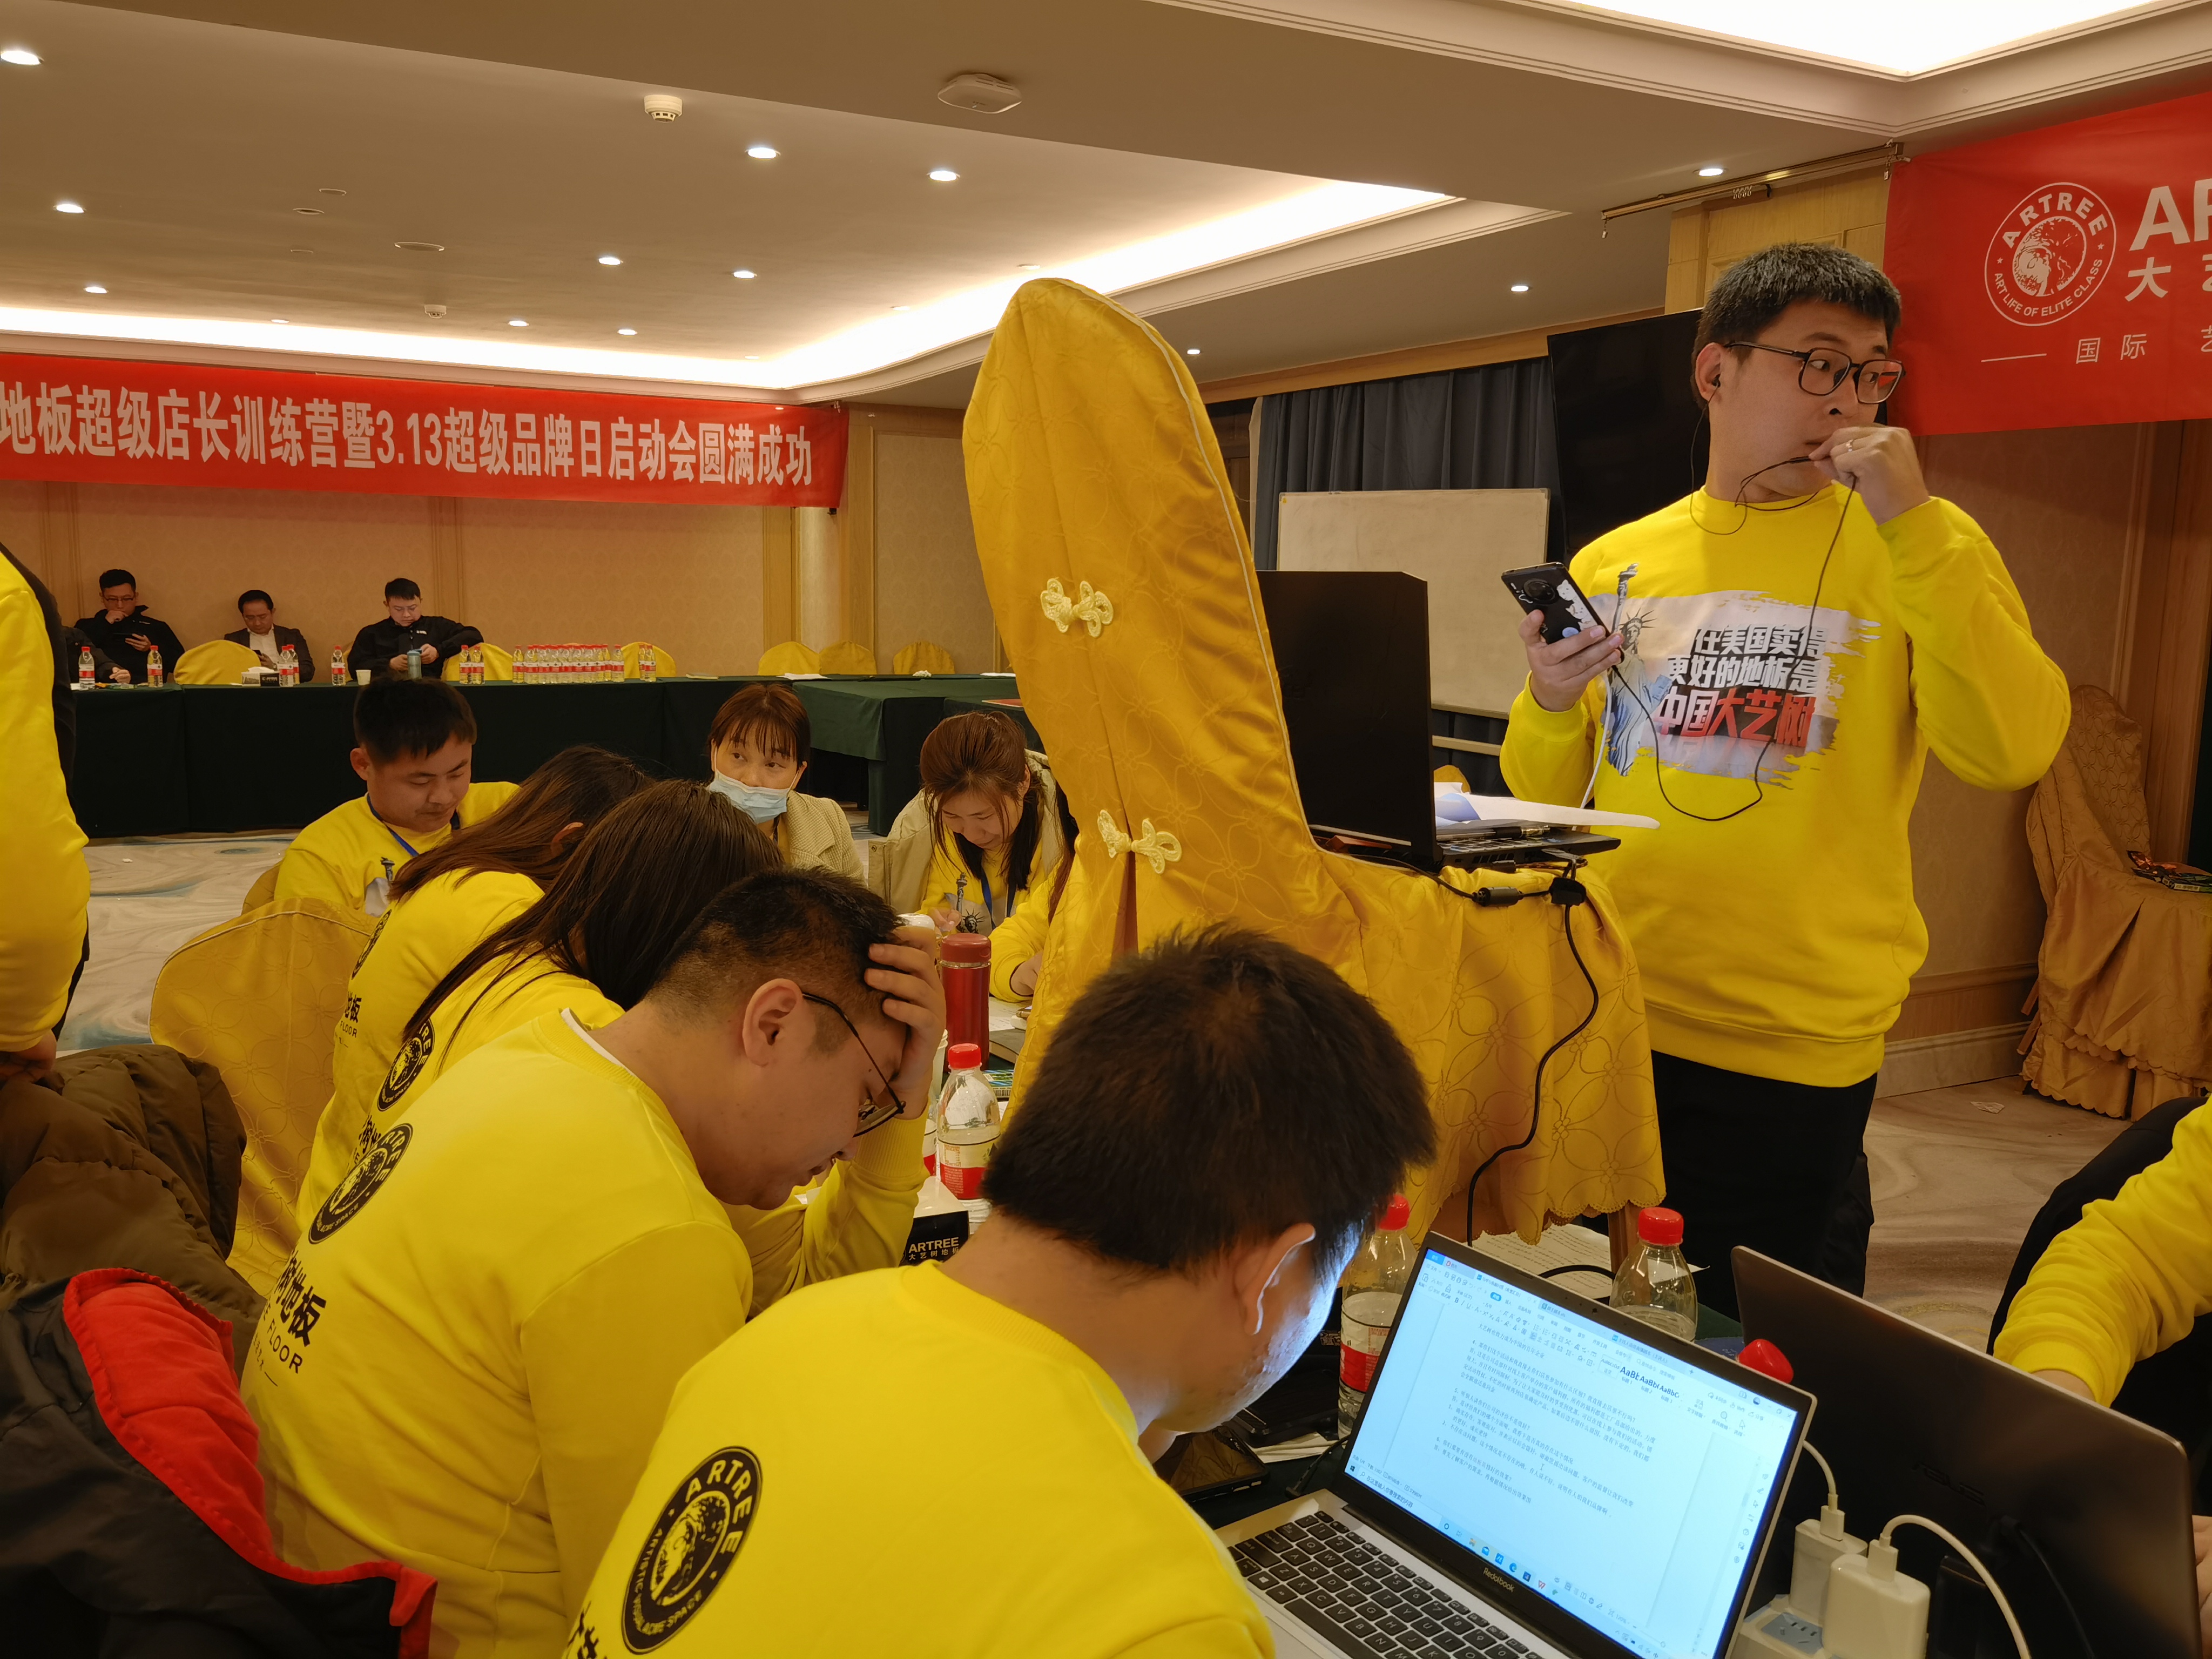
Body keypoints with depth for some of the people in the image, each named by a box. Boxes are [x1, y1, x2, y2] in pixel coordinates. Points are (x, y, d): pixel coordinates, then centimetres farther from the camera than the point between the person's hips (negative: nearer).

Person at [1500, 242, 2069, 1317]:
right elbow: (1544, 797, 12)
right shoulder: (1614, 564, 7)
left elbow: (2011, 752, -16)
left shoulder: (1919, 546, 0)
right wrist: (1550, 703, -10)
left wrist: (1910, 521, -17)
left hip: (1791, 1049, -2)